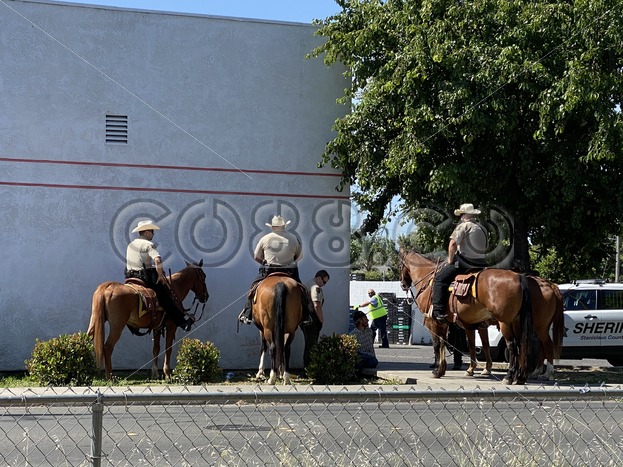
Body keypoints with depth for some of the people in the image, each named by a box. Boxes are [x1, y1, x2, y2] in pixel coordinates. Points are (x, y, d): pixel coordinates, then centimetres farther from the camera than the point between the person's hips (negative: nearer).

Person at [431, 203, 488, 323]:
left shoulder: (463, 226, -6)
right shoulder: (481, 229, 18)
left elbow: (453, 243, -14)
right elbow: (485, 248, 24)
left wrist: (450, 261, -5)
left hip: (464, 261, -8)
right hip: (480, 263, 8)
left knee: (440, 278, -6)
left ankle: (438, 311, -18)